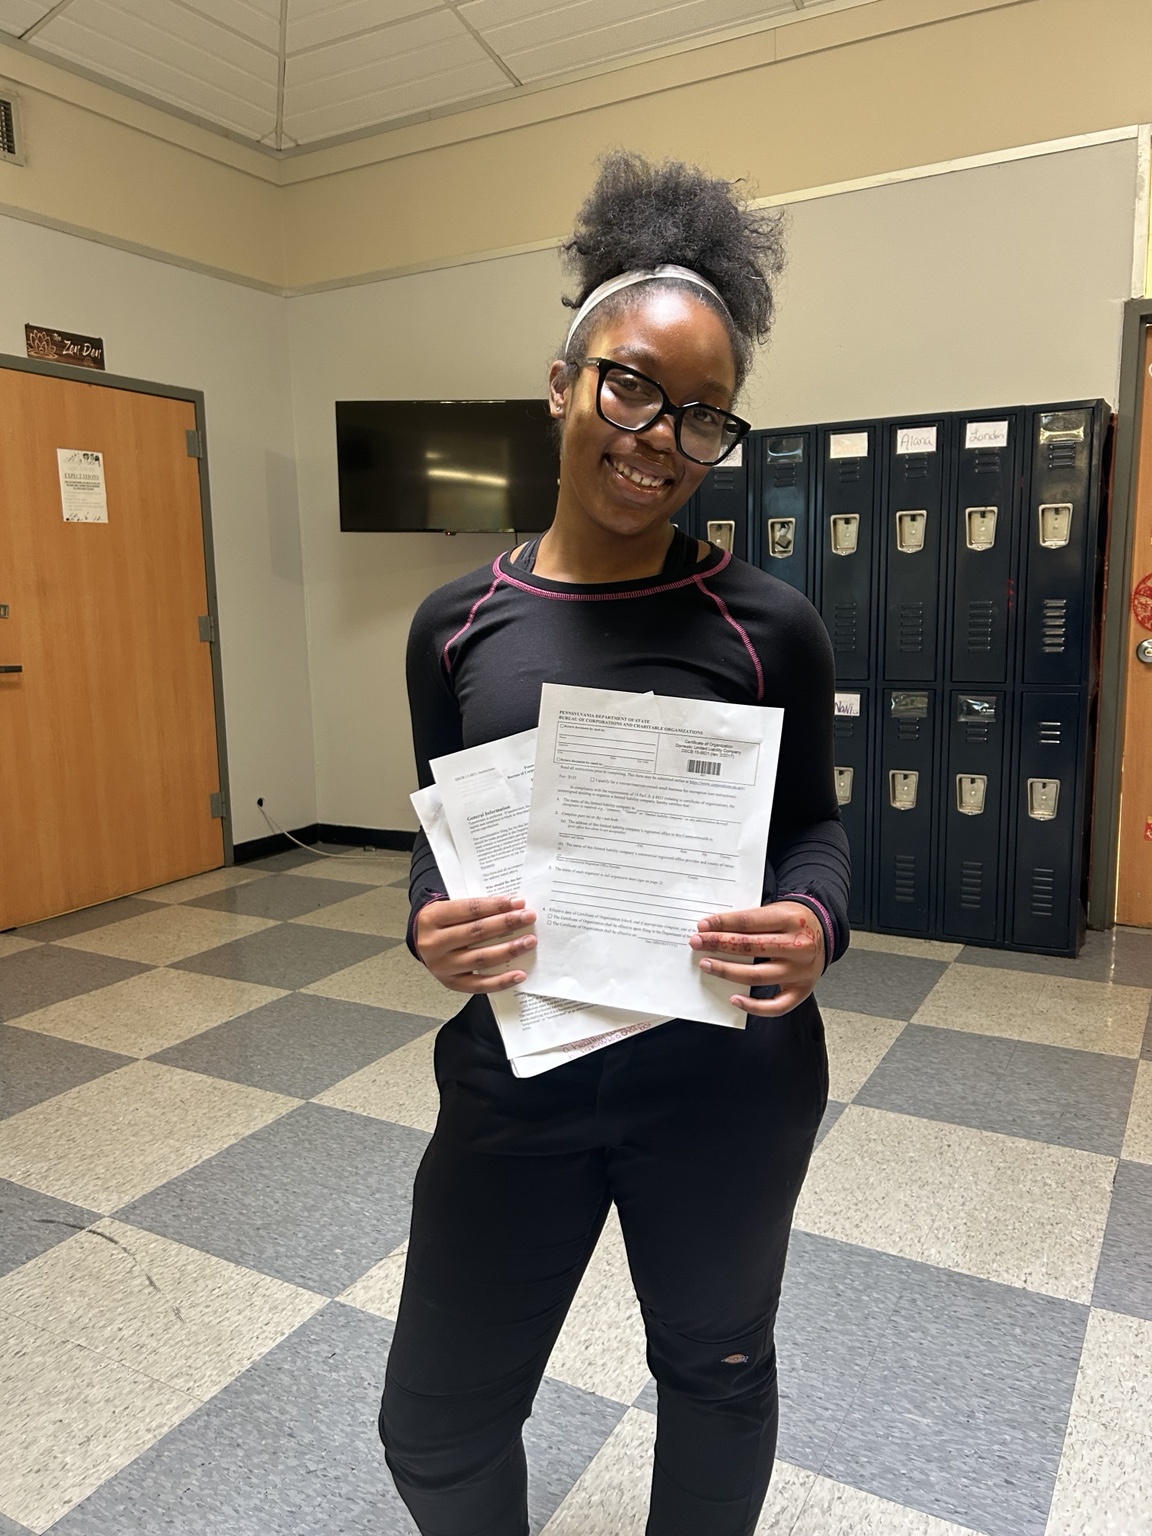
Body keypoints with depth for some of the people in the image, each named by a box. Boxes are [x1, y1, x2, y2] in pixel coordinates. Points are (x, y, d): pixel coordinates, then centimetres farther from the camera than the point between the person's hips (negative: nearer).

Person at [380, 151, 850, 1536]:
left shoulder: (768, 624, -9)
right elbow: (441, 833, 6)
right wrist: (430, 928, -15)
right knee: (437, 1422, 18)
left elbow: (813, 820, 2)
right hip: (515, 1072, 2)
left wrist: (815, 924, -19)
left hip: (731, 1082, -1)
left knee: (715, 1372, 25)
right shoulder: (456, 626, -3)